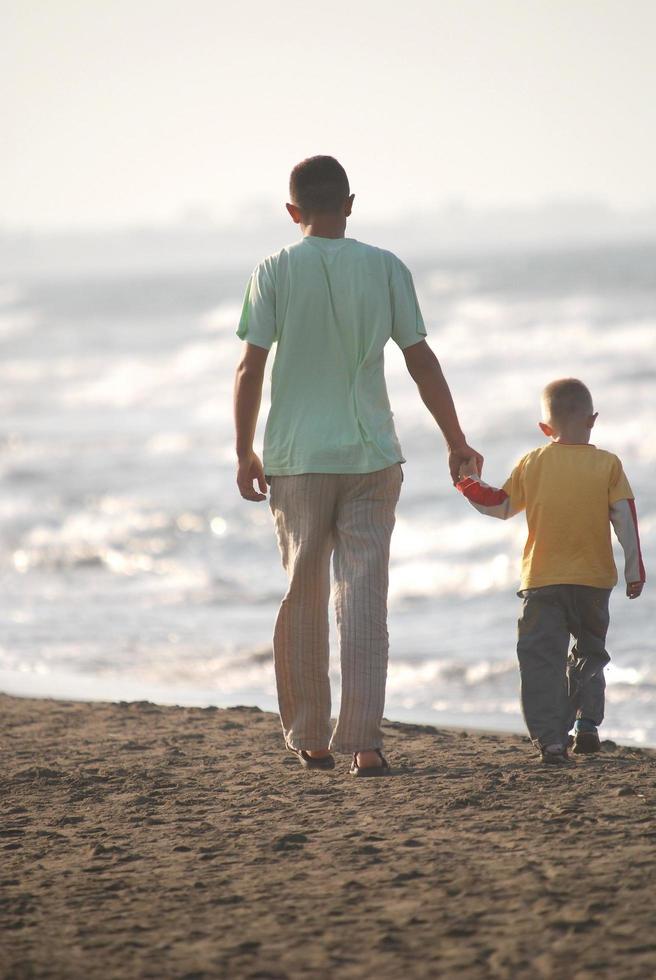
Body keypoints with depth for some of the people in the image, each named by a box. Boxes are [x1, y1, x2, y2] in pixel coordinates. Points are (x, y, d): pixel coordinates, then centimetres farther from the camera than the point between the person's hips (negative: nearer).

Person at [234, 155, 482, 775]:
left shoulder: (274, 273, -3)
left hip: (296, 458, 0)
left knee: (303, 601, 11)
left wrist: (244, 454, 4)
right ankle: (364, 745, -9)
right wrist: (456, 442, 11)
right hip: (371, 456, 0)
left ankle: (309, 740, 18)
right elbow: (421, 362, 2)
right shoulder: (386, 269, 1)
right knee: (365, 602, -1)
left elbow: (250, 369, -5)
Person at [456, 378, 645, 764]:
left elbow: (501, 507, 9)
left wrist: (470, 482, 23)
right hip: (594, 580, 1)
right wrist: (634, 571, 2)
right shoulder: (607, 464, -2)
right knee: (590, 652, 21)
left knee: (542, 659, -2)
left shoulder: (531, 465, 0)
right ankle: (586, 722, 11)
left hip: (542, 580, -1)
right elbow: (625, 519, -3)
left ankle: (549, 737, -13)